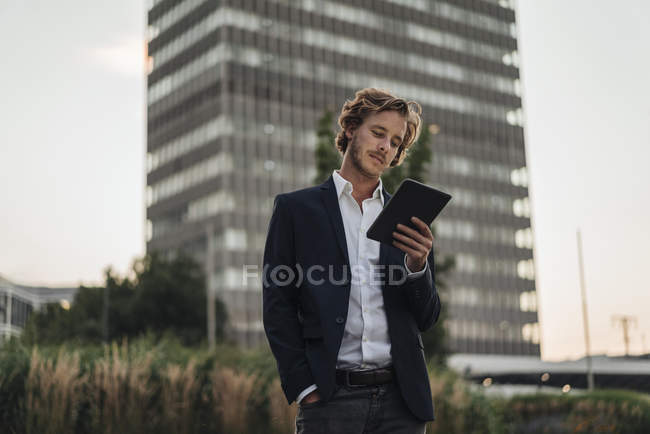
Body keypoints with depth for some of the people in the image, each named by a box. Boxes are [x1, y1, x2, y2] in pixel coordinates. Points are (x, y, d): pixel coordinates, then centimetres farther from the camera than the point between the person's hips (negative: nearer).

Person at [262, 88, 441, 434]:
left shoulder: (408, 219, 13)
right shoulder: (296, 208, 7)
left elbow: (427, 319, 12)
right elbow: (278, 307, 2)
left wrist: (417, 265, -7)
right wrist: (304, 387, -7)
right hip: (330, 399, -2)